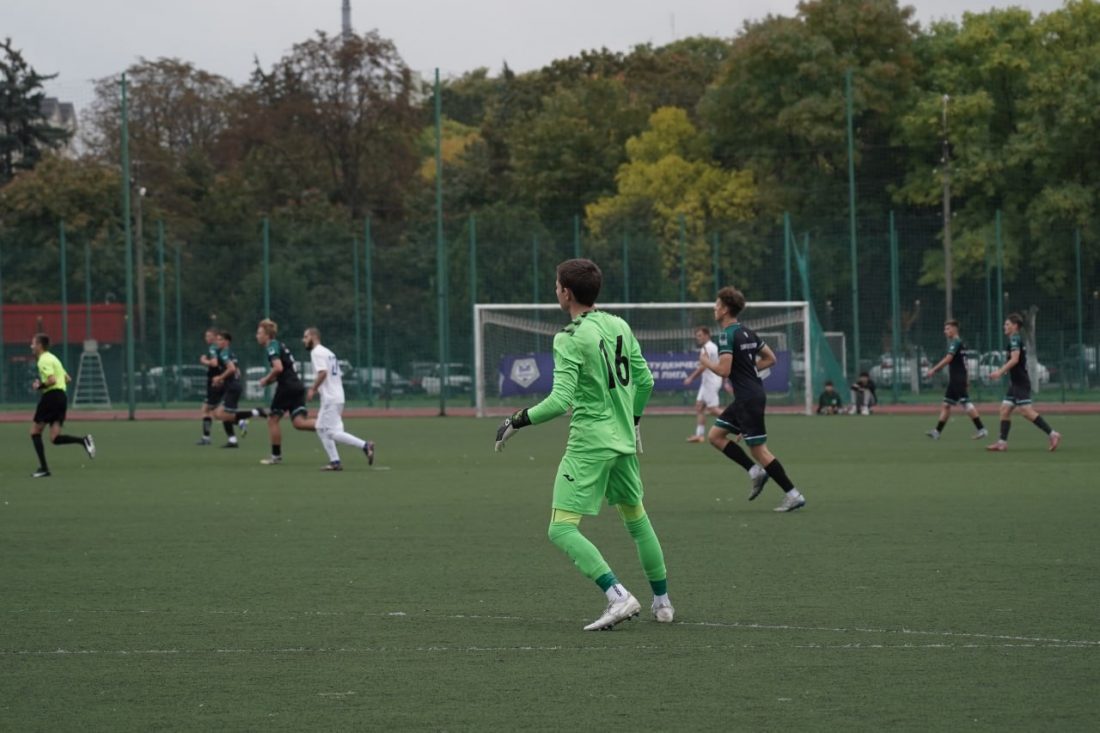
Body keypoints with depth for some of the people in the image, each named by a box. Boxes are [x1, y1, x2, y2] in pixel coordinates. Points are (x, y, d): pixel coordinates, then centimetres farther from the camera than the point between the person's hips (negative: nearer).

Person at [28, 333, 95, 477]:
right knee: (55, 438, 1)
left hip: (51, 396, -9)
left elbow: (52, 380, -22)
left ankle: (43, 468, -1)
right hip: (62, 397, 9)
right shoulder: (52, 358, 22)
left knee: (35, 432, 4)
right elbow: (68, 379, 26)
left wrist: (39, 386, -7)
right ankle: (83, 441, -19)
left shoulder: (44, 360, -8)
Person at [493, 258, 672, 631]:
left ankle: (619, 597, -21)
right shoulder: (620, 327, 6)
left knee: (562, 529, -8)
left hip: (588, 443, -8)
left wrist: (518, 421, -9)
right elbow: (645, 380, 13)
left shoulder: (570, 339, -15)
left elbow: (560, 400, -21)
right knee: (636, 518, 22)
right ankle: (662, 602, 30)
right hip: (623, 440, 8)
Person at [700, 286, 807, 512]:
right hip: (748, 396, 10)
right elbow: (770, 358, 18)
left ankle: (793, 495, -4)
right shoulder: (747, 332, 13)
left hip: (748, 399, -10)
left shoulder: (727, 335, -15)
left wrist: (706, 362, -4)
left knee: (758, 449, -6)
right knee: (715, 435, 14)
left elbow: (724, 370, -22)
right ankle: (755, 472, 9)